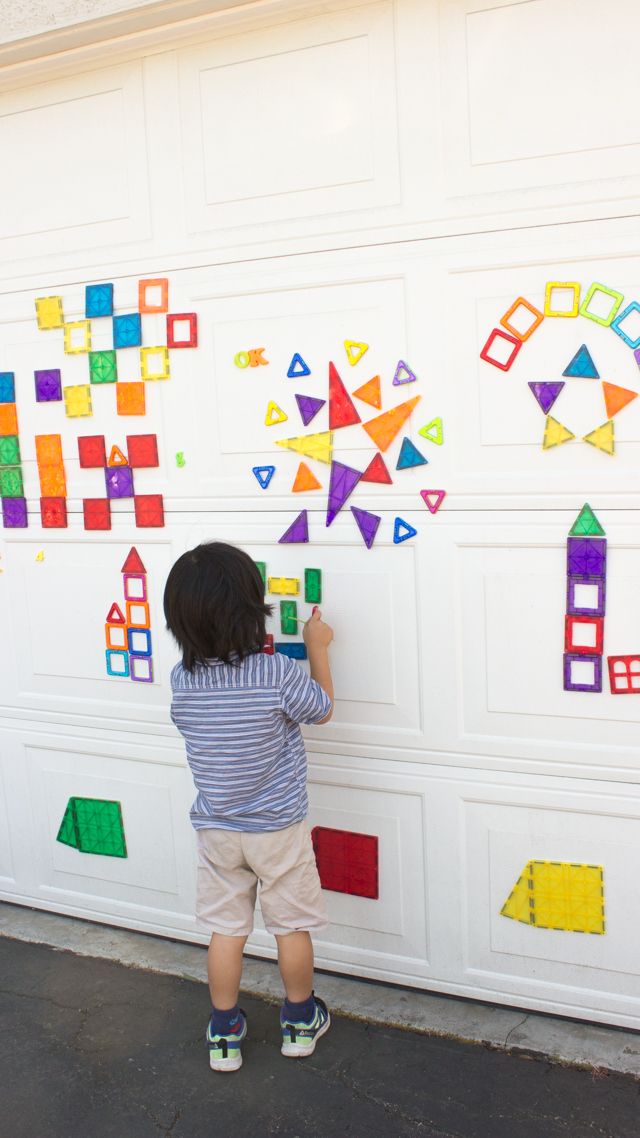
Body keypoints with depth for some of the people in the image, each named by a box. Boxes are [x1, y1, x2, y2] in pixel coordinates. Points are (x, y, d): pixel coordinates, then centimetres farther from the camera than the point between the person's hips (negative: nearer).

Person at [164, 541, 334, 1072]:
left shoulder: (183, 679, -13)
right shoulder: (280, 674, -24)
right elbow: (322, 709, -4)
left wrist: (255, 653, 9)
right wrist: (318, 647, 5)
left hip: (216, 829, 3)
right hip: (279, 828, -2)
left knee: (225, 929, 17)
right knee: (292, 926, 17)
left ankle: (225, 1034, 31)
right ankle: (301, 1021, 36)